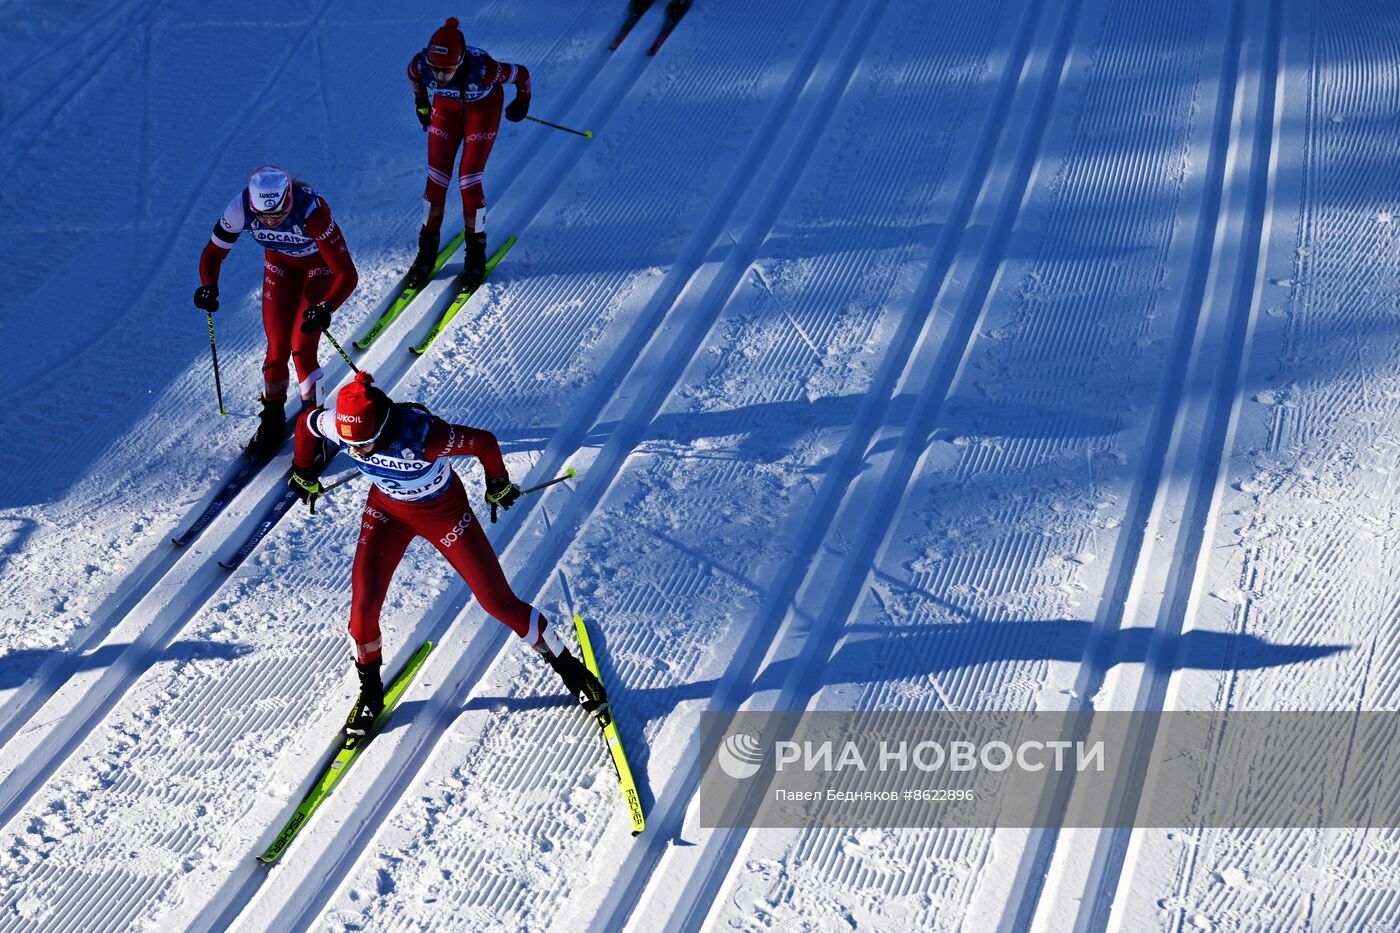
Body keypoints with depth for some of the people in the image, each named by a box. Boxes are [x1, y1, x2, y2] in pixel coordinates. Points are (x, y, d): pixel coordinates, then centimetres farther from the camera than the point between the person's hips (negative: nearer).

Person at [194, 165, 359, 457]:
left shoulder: (311, 211, -40)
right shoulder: (240, 208, -29)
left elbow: (347, 273, -39)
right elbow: (213, 253, -15)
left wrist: (326, 308, -55)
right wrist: (209, 287, -35)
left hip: (321, 264, -3)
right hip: (280, 262, 3)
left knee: (301, 348, -13)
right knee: (277, 347, 0)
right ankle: (273, 420, 23)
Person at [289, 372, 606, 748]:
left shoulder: (423, 437, -41)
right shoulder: (340, 425, -27)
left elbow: (485, 442, -25)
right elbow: (305, 422, -3)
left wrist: (497, 485, -6)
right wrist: (304, 474, 13)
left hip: (444, 512, -3)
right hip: (386, 509, 3)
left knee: (499, 601, 0)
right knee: (363, 606, -9)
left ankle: (568, 667, 21)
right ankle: (370, 692, 20)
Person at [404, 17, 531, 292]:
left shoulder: (483, 68, -40)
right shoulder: (419, 66, -32)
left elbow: (522, 74, -21)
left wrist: (522, 103, -2)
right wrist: (422, 104, 12)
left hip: (483, 108, -3)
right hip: (446, 107, 3)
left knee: (469, 180, -10)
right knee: (436, 178, -1)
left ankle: (476, 253, 8)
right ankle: (427, 251, 15)